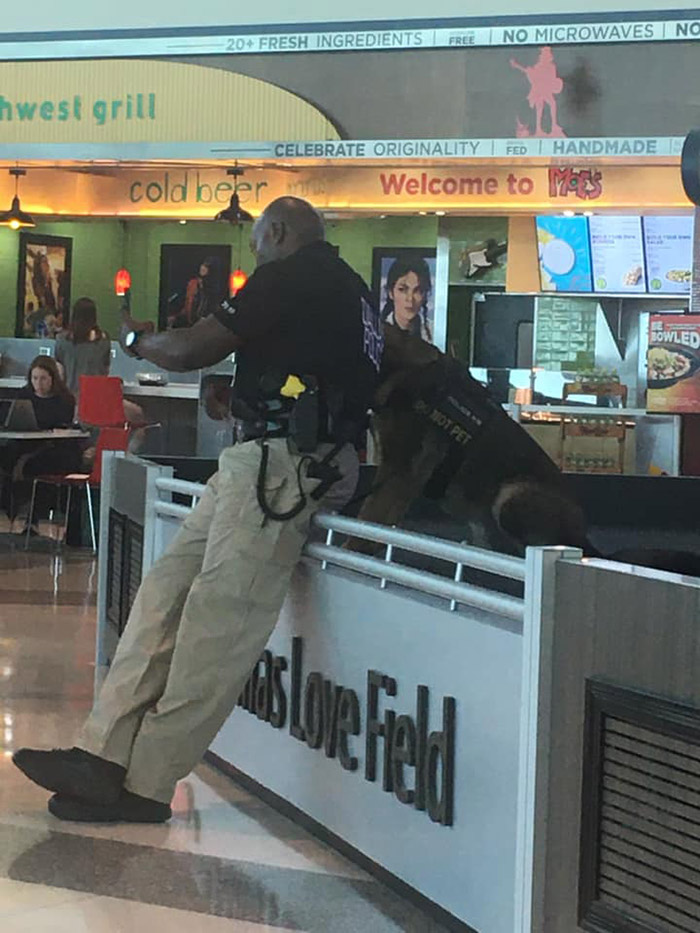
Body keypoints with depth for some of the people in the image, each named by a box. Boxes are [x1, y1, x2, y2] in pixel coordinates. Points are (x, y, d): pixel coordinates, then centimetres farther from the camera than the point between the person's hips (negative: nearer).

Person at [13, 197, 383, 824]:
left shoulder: (290, 277, -6)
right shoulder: (344, 288, 23)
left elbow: (191, 352, -6)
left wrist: (137, 339, 12)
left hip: (285, 462, -10)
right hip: (266, 459, 10)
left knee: (217, 624, -9)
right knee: (165, 591, 4)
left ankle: (146, 784, -5)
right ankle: (104, 755, 2)